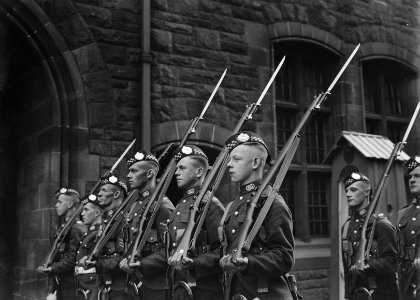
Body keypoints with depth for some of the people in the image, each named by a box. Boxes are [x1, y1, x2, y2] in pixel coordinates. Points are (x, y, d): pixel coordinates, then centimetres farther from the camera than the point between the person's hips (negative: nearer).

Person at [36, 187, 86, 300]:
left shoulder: (77, 228, -15)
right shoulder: (63, 227, 14)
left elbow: (72, 259, -20)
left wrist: (51, 269, -22)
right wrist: (49, 268, 4)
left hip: (71, 284, -9)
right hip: (61, 283, 9)